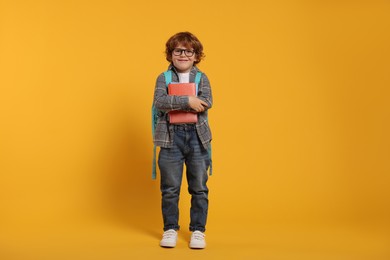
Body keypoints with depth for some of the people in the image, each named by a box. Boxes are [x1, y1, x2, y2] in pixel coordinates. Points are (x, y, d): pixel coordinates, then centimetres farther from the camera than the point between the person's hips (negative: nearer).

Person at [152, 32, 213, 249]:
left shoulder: (202, 78, 6)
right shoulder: (163, 78, 4)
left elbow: (207, 103, -11)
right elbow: (159, 101, -14)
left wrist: (173, 104, -16)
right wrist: (187, 101, -24)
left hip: (197, 135, 1)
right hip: (171, 136, -1)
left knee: (199, 187, 7)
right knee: (170, 188, 7)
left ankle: (198, 229, 19)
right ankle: (170, 229, 22)